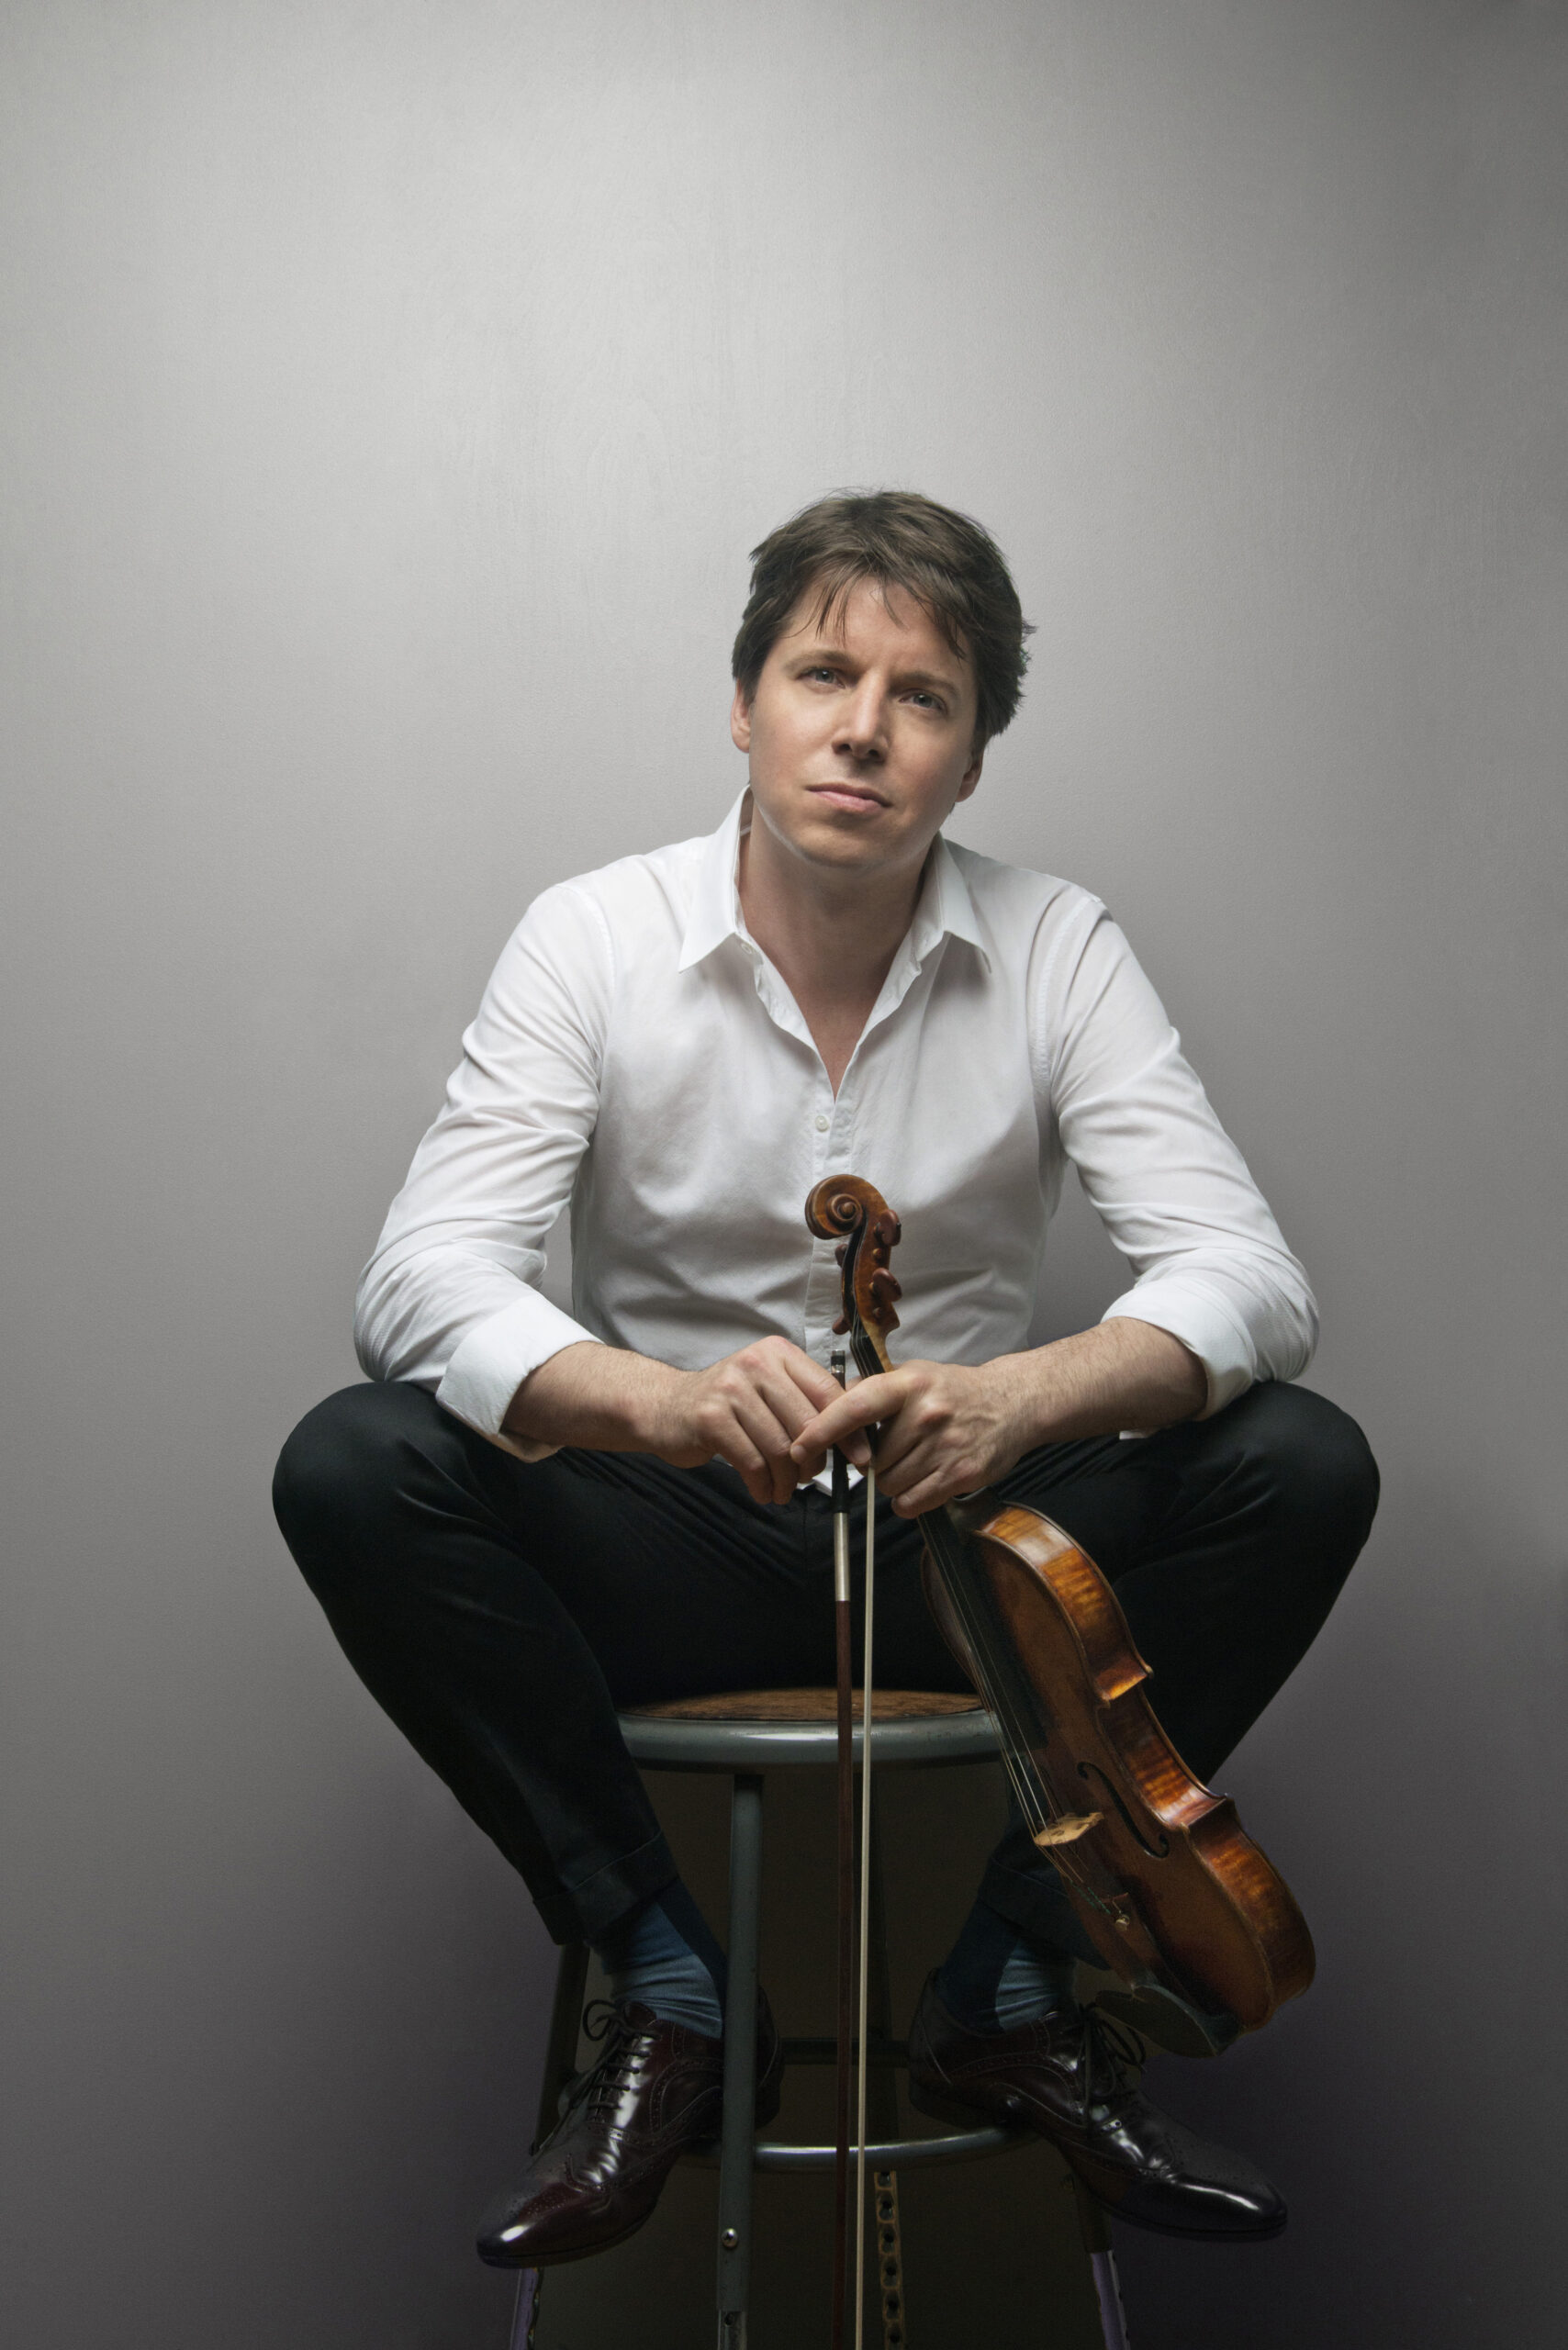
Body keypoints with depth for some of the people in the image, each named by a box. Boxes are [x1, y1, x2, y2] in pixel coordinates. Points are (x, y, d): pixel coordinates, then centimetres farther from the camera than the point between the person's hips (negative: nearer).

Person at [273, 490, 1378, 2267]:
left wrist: (1023, 1396, -39)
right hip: (669, 1554, 0)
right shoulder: (596, 940, -8)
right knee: (349, 1470, -25)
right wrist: (656, 1400, -41)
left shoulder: (1059, 950, -6)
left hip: (971, 1543, 1)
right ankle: (667, 1990, -10)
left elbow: (1247, 1275, -16)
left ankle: (1014, 1984, -6)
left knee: (1305, 1469, -23)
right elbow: (419, 1279, -19)